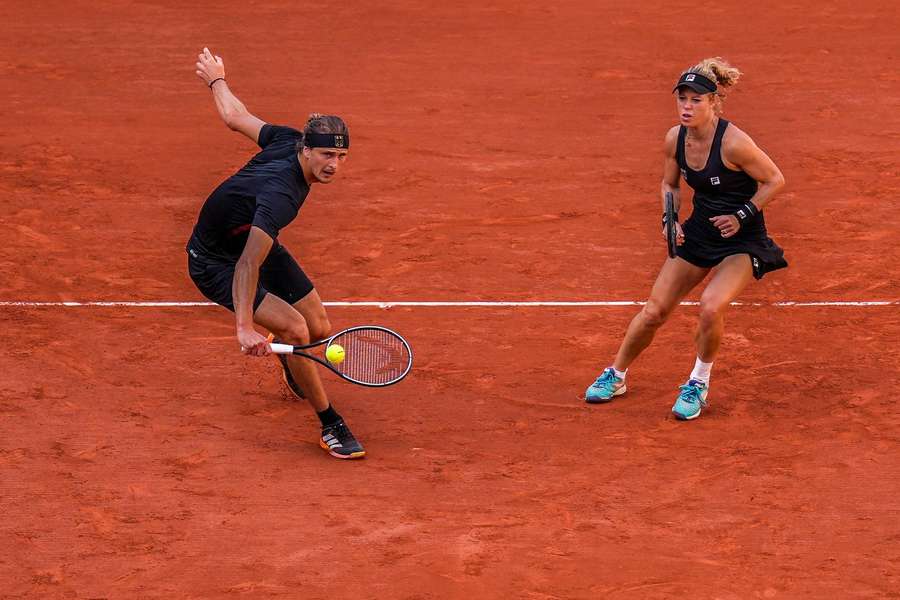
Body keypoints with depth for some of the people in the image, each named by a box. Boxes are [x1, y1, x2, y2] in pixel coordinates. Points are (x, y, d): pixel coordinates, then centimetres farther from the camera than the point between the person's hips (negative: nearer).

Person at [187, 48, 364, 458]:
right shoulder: (280, 195, -40)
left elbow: (235, 117, 1)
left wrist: (217, 80, 21)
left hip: (255, 243, 9)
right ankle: (330, 426, -9)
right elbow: (248, 265, -47)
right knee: (293, 328, -25)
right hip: (214, 264, -9)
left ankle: (292, 370, 43)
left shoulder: (290, 140, -15)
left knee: (319, 330, 6)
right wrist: (244, 327, -56)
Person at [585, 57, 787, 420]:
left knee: (711, 307, -27)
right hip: (698, 233, 5)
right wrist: (670, 220, -5)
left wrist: (742, 216, -19)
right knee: (654, 311, 5)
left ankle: (699, 384, -3)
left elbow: (774, 180, -13)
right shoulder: (675, 139, -7)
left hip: (742, 240, -5)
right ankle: (616, 376, 27)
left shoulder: (733, 143, -25)